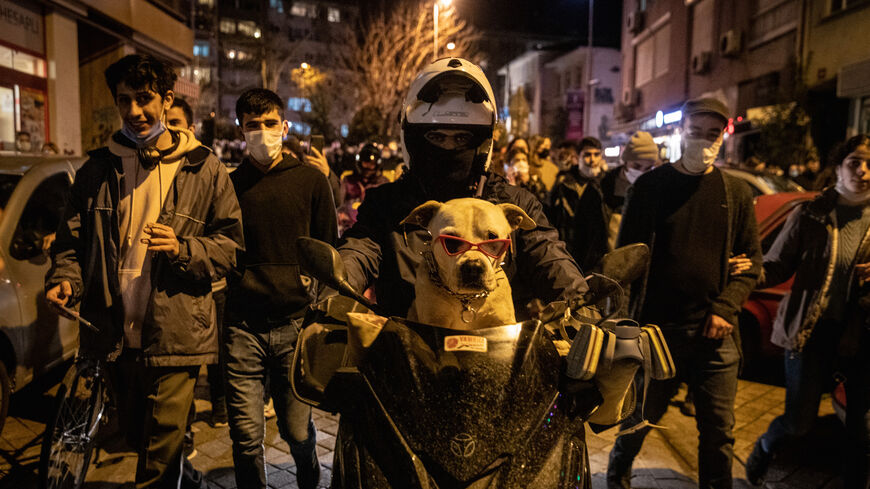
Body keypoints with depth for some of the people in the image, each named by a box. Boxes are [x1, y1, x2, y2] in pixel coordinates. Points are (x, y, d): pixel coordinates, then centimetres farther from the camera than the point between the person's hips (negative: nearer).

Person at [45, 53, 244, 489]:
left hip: (175, 335, -4)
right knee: (135, 433, 23)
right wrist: (64, 279, -4)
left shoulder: (203, 169, -1)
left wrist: (182, 249, -18)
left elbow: (231, 244, -1)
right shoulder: (98, 169, 9)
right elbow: (72, 237, 15)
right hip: (113, 334, 5)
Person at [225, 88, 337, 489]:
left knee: (297, 430, 8)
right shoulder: (230, 185, 8)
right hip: (242, 328, 1)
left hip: (295, 324, -1)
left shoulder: (311, 180, 4)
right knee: (246, 436, 5)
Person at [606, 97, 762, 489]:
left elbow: (751, 259, 9)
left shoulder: (736, 193, 8)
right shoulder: (650, 186, 1)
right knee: (641, 416, 13)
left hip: (715, 332, 2)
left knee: (719, 430, 6)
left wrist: (726, 308, -6)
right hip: (657, 326, -1)